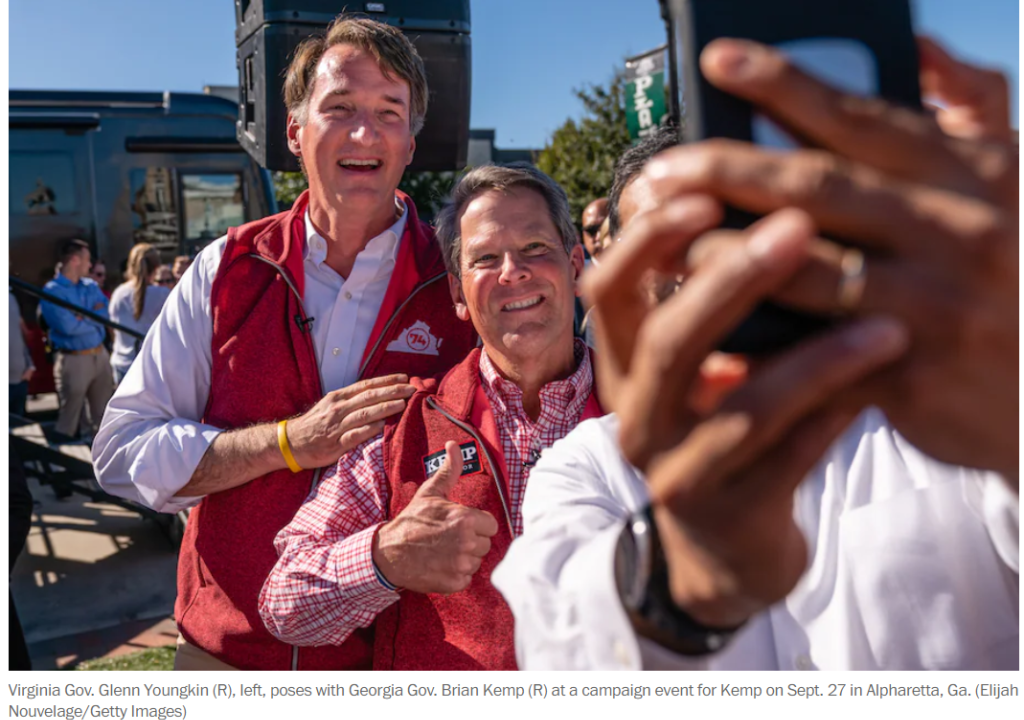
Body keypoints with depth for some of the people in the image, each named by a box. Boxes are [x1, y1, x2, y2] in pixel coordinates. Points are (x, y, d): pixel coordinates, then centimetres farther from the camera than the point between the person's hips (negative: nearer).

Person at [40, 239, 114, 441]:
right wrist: (94, 319, -6)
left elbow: (105, 315, -2)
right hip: (74, 360, -6)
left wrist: (83, 318, -18)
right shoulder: (52, 291, -10)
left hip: (100, 355, 6)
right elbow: (68, 327, -21)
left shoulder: (91, 286, 11)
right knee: (69, 418, 4)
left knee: (102, 414, 16)